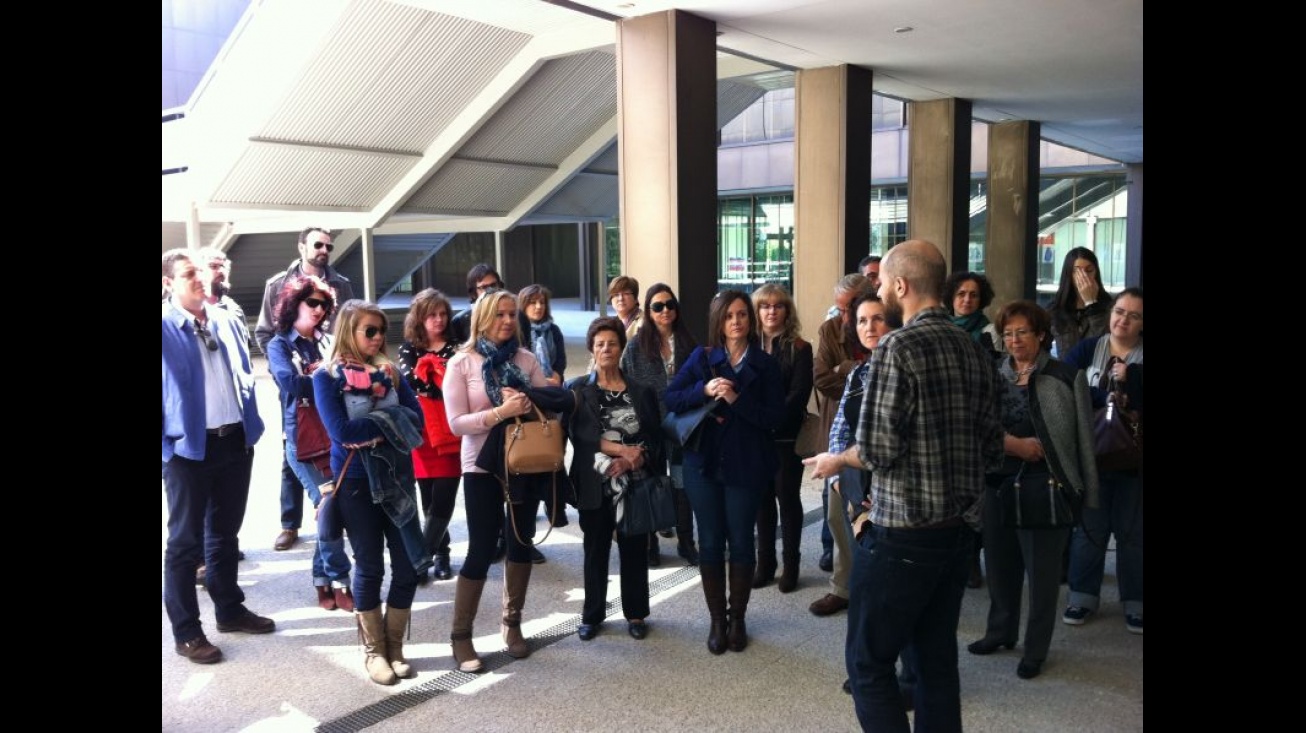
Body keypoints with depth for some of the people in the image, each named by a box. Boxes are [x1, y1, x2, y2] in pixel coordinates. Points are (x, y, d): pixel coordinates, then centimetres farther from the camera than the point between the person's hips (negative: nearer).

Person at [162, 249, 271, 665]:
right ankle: (186, 631, 15)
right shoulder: (165, 327, -9)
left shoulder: (226, 320, 9)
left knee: (225, 532, 18)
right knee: (186, 540, 4)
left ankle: (229, 609, 32)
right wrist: (166, 443, -14)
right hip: (189, 447, -5)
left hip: (236, 441, 6)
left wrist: (252, 423, 9)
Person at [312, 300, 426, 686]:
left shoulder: (390, 371, 8)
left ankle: (394, 648, 20)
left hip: (397, 477, 4)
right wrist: (390, 420, -9)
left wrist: (374, 428, -16)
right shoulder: (327, 376, -5)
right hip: (356, 481, -4)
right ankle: (374, 651, 22)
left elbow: (416, 417, -2)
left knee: (408, 566, 4)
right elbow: (341, 430, -17)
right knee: (370, 568, 5)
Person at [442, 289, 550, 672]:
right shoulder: (462, 363, -6)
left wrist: (529, 404, -19)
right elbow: (457, 422, -13)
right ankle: (460, 636, 13)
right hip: (483, 466, -4)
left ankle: (512, 623, 29)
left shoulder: (527, 359, 3)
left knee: (521, 543, 12)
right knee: (481, 550, -2)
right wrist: (500, 412, -26)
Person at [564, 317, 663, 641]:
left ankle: (636, 614, 23)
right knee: (596, 550, 9)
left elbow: (654, 439, 2)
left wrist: (632, 460, -16)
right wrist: (621, 449, -18)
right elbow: (579, 433, -10)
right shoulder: (578, 390, 2)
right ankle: (592, 615, 23)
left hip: (634, 484, 1)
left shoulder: (641, 391, 6)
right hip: (595, 485, -1)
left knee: (634, 550, 8)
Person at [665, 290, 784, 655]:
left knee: (741, 541, 7)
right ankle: (717, 620, 20)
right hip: (703, 462, 1)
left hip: (745, 465, -1)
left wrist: (736, 400, -19)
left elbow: (775, 416, -8)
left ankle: (738, 618, 23)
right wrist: (704, 390, -19)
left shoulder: (765, 364, 0)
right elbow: (670, 398, -3)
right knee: (710, 542, 7)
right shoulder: (701, 357, 3)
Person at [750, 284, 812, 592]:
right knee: (762, 499, 9)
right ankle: (765, 562, 19)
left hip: (786, 437, -3)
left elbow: (798, 395, -10)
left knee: (787, 498, 4)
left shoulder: (799, 348, -2)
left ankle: (791, 565, 14)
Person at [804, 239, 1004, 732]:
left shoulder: (897, 348, -16)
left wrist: (836, 461, -1)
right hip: (958, 529, 8)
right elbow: (992, 448, 10)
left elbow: (877, 449, -20)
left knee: (869, 663, 5)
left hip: (901, 532, -8)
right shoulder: (974, 351, 7)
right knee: (938, 659, 17)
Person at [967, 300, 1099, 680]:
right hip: (998, 481, 4)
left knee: (1041, 568, 4)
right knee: (999, 561, 14)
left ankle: (1036, 648, 19)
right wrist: (1014, 444, -14)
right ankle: (1001, 630, 33)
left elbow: (1082, 437, -3)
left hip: (1045, 484, -4)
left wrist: (1083, 492, -5)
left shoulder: (1066, 377, -3)